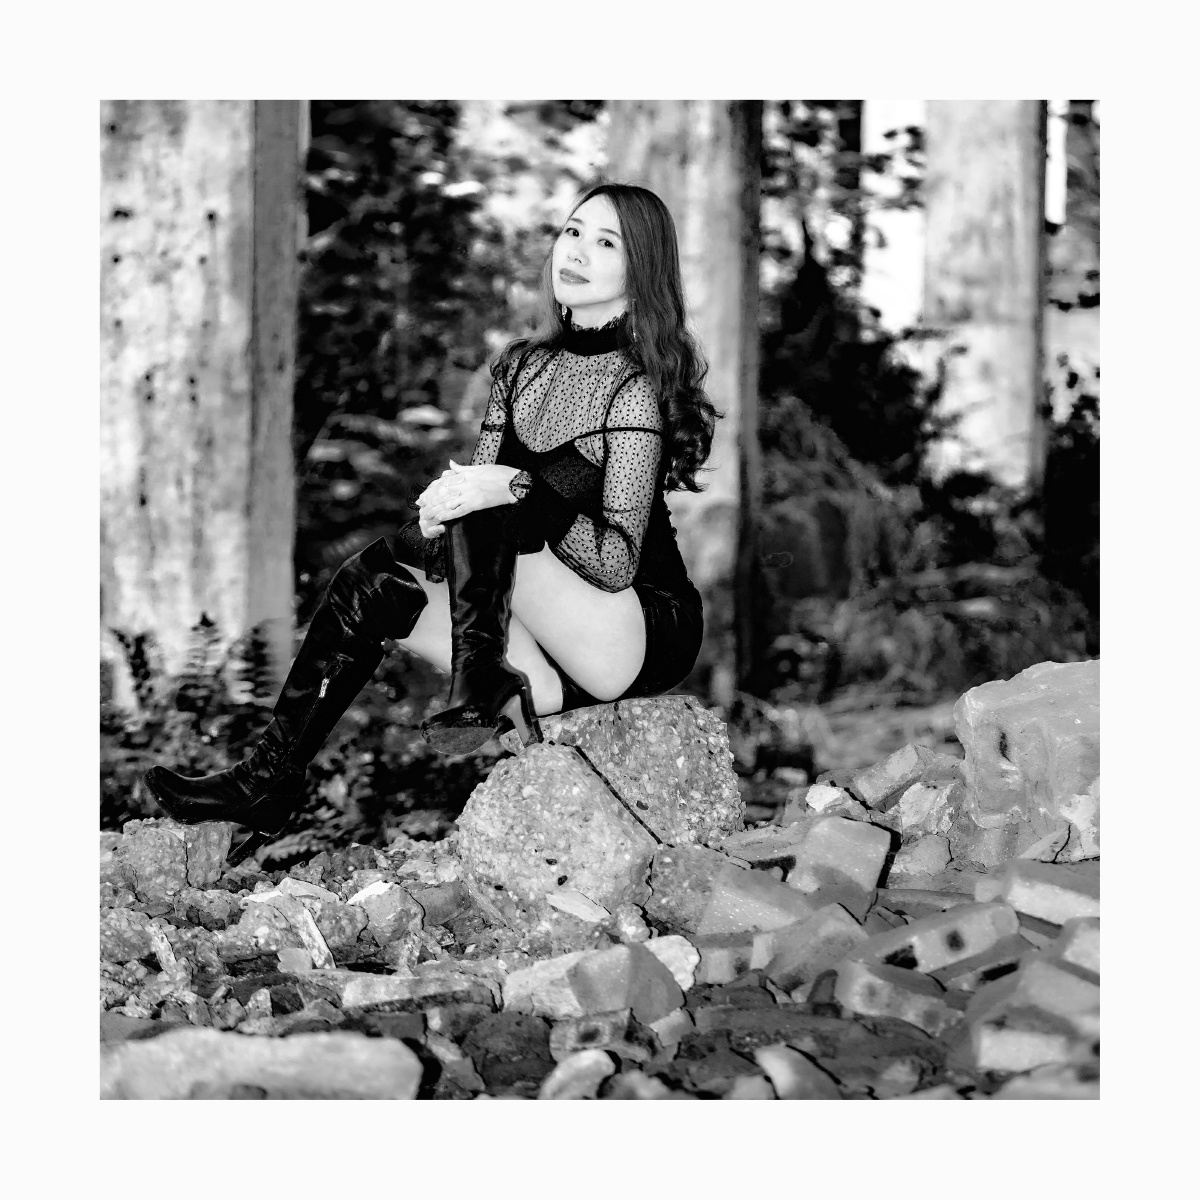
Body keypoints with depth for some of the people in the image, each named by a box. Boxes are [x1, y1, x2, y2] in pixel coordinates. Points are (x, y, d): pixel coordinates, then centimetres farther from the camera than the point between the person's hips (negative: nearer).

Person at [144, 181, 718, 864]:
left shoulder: (635, 389, -14)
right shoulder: (523, 367, 10)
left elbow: (615, 562, -21)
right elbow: (484, 483, 7)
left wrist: (516, 489, -33)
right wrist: (441, 514, -17)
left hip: (649, 637, -7)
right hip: (562, 646, 7)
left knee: (488, 514, -25)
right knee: (372, 586, -7)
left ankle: (480, 691, -21)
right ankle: (269, 783, -8)